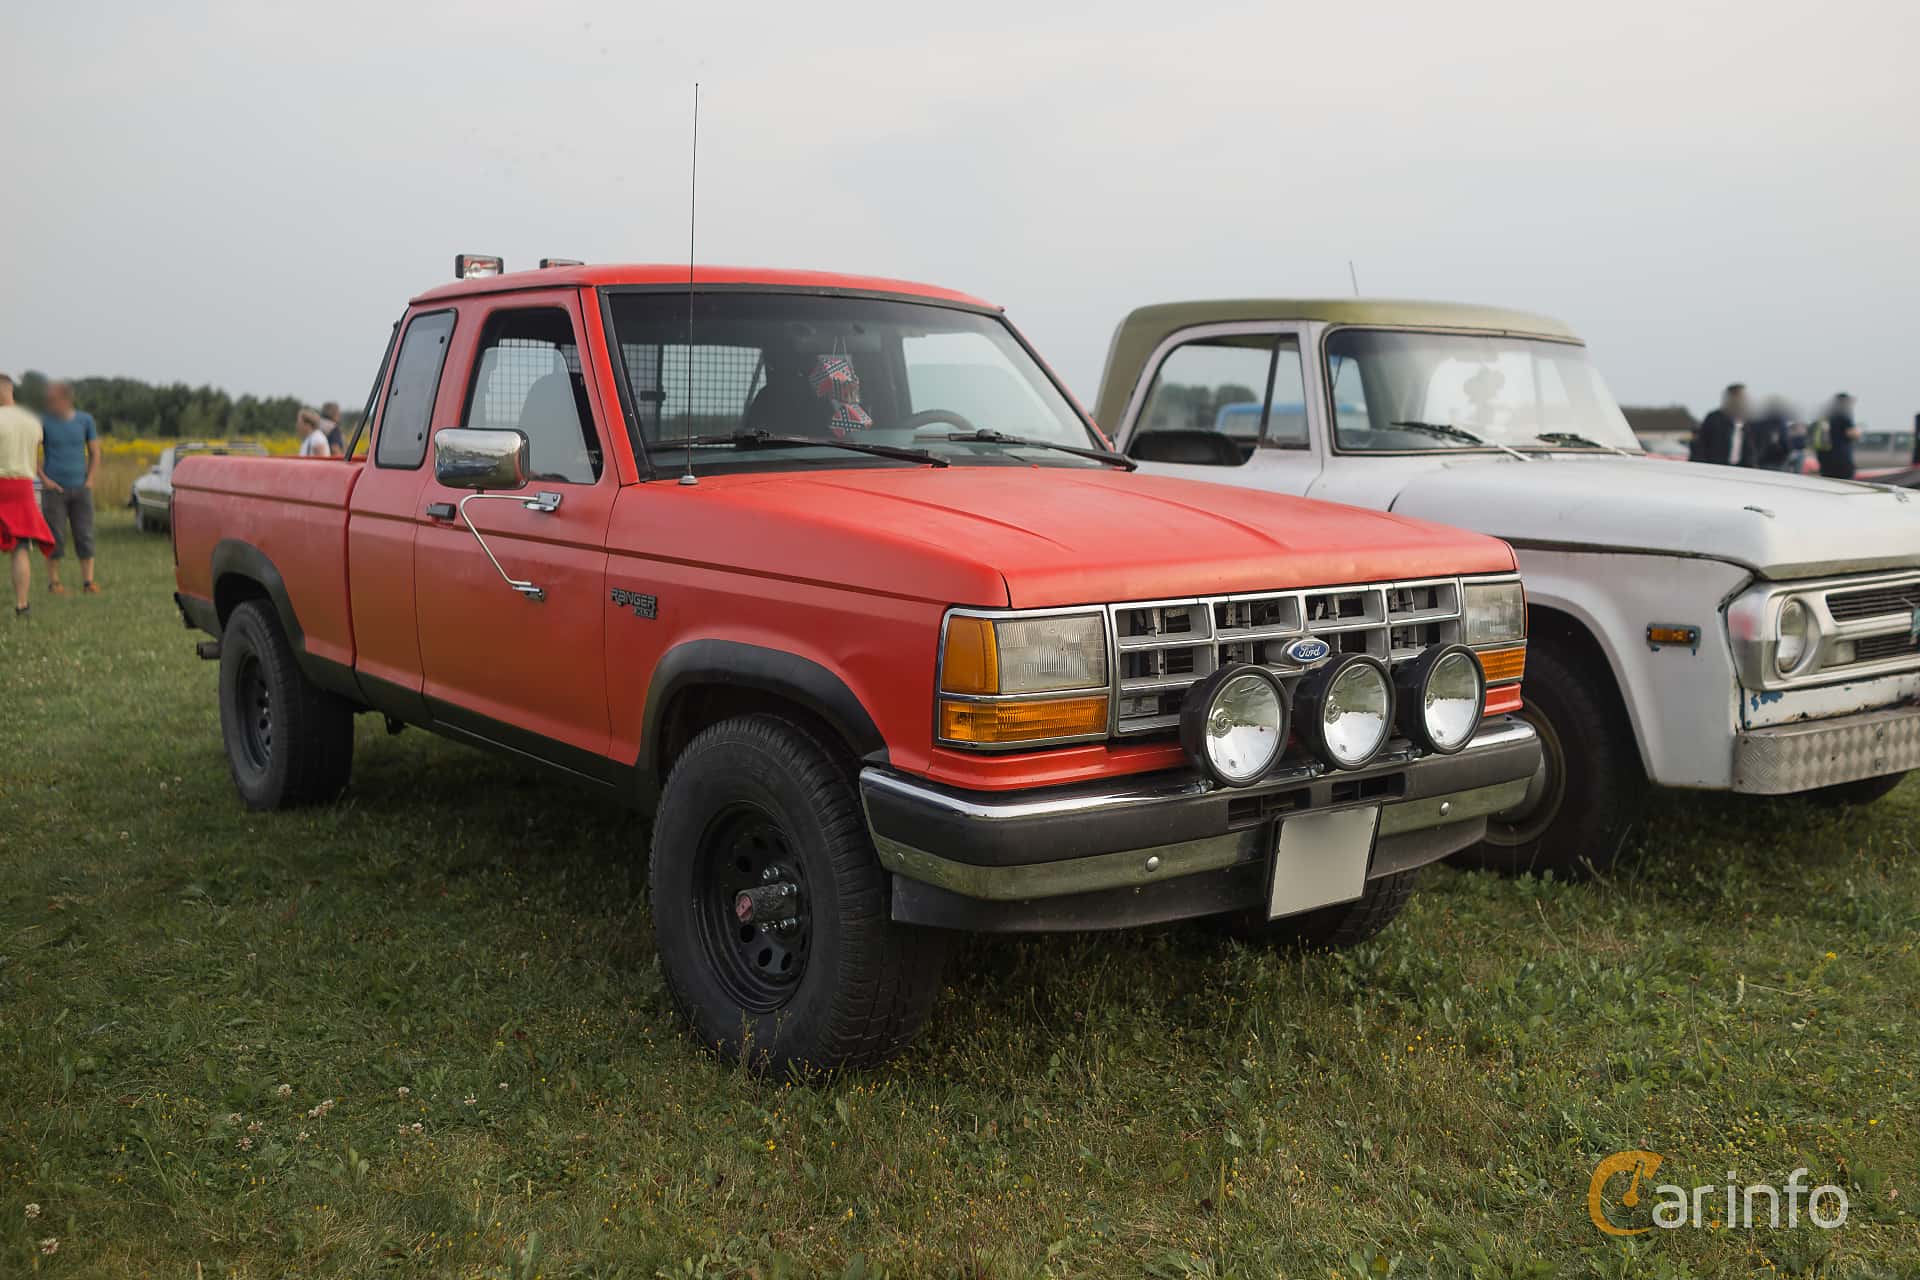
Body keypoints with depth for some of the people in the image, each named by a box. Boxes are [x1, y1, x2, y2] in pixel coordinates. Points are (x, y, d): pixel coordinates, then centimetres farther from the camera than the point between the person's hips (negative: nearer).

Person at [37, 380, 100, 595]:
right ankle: (53, 581, 8)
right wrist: (44, 480, -9)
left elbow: (95, 453, 8)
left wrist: (90, 480, -3)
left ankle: (88, 581, 0)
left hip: (81, 490, 2)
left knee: (85, 536, -3)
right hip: (54, 490, -2)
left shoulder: (85, 420, 2)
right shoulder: (43, 423, -4)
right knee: (55, 537, -2)